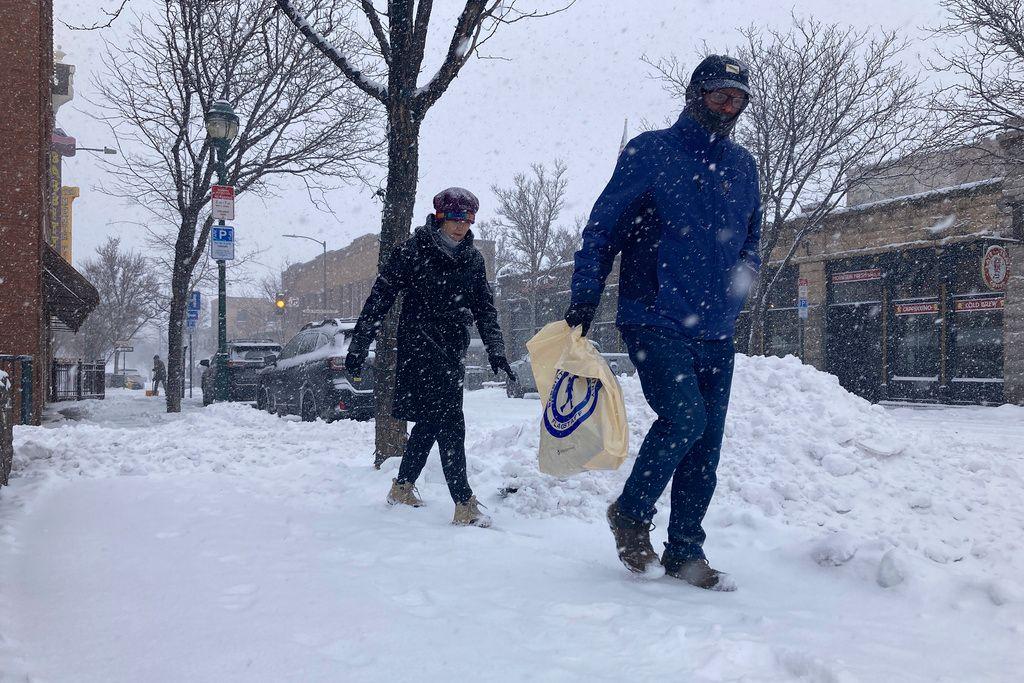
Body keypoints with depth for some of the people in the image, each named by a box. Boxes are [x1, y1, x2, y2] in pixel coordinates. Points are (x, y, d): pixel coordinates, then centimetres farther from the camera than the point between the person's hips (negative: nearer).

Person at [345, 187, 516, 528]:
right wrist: (358, 347, -8)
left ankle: (403, 487, 33)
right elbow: (379, 298, -7)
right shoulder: (413, 252, -9)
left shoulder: (473, 259, 8)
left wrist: (496, 352, 2)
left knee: (430, 422, 16)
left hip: (452, 352, 7)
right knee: (449, 423, -13)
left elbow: (485, 309, 12)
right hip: (420, 348, -7)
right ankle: (465, 505, -13)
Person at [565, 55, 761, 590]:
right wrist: (584, 298, -8)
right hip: (655, 322, -6)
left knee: (705, 446, 5)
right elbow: (603, 226, -1)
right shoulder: (650, 151, -1)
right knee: (684, 416, -21)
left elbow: (751, 238, 28)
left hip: (715, 332, 6)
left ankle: (685, 552, 19)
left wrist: (745, 273, 9)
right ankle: (632, 512, 4)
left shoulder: (743, 166, 15)